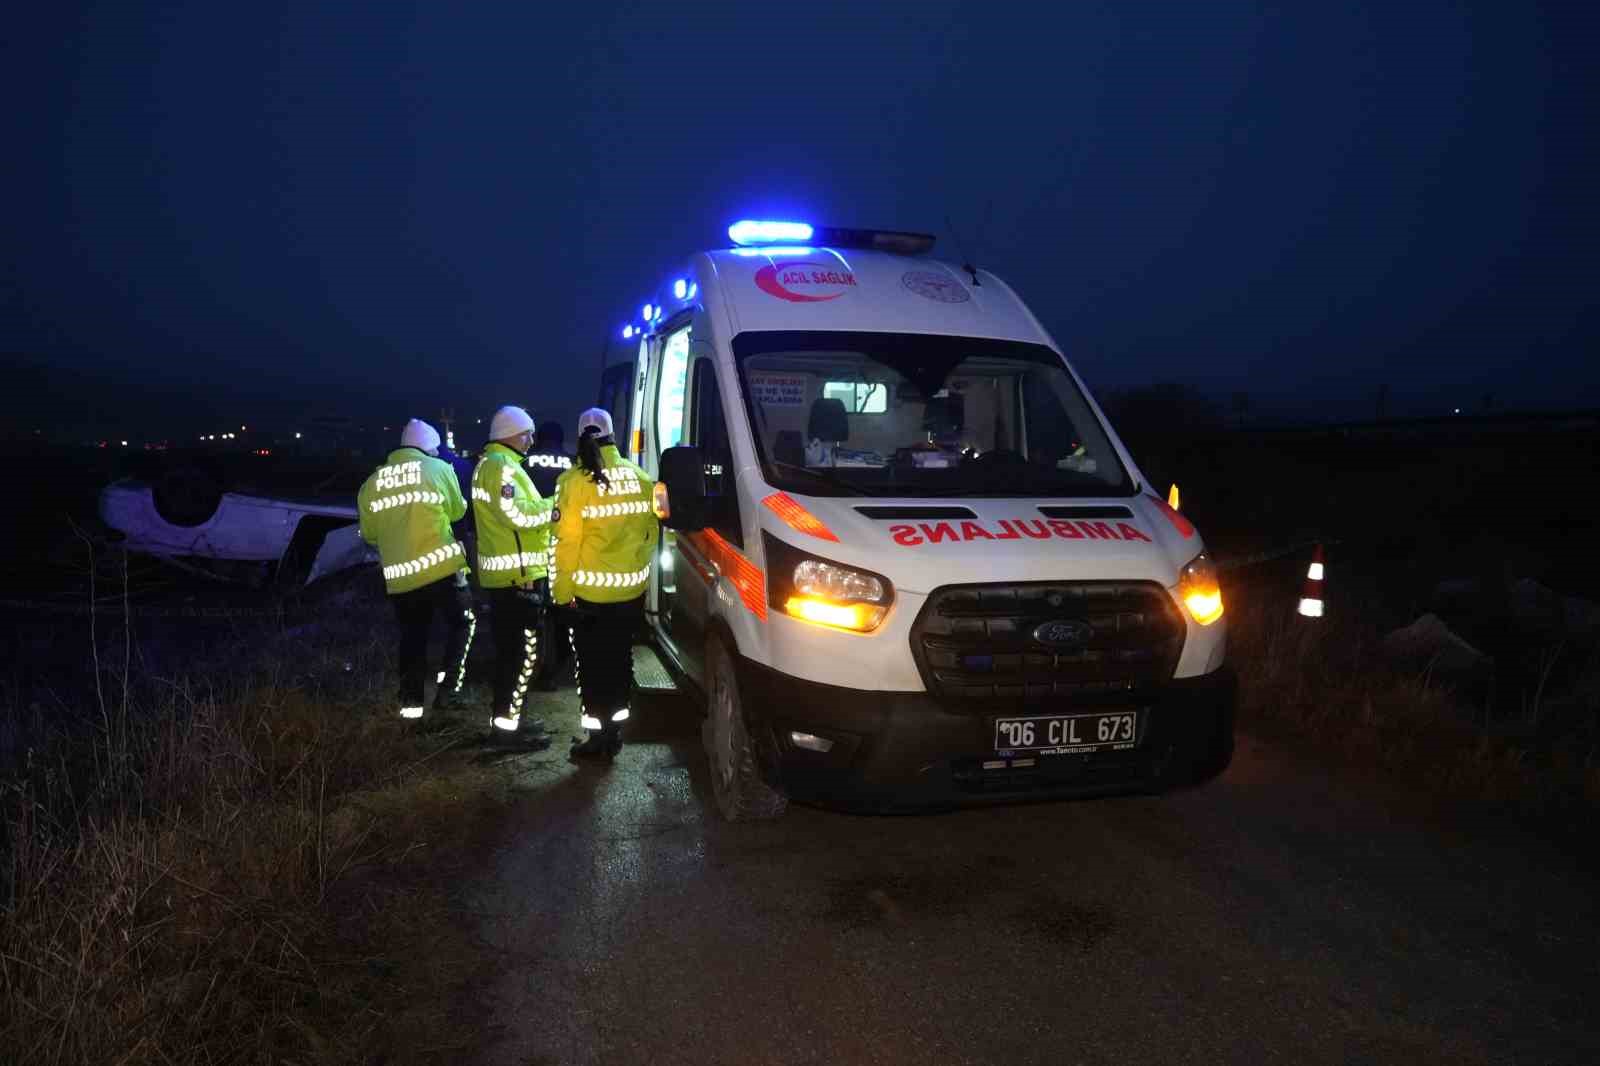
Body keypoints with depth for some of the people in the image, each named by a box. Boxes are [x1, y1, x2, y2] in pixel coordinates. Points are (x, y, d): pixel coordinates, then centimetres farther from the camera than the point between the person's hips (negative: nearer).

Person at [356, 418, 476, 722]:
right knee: (463, 622, 13)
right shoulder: (439, 468, -3)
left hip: (398, 574, 4)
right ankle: (449, 688, 2)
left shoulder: (371, 483, 7)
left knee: (412, 636, 15)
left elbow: (369, 534, 14)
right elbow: (457, 511, 8)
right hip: (441, 566, -3)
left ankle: (410, 702, 15)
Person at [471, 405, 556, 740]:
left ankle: (508, 714, 24)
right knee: (522, 650, -5)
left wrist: (545, 506, 6)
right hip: (517, 573, -11)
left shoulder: (494, 462, 20)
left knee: (512, 648, 16)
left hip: (508, 571, 11)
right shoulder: (500, 465, -14)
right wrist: (555, 506, -13)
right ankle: (506, 721, 1)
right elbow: (519, 514, -24)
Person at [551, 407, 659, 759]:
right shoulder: (640, 477, 1)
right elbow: (650, 532, 5)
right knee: (619, 661, 17)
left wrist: (562, 590, -8)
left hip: (590, 592, -5)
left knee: (594, 665, 8)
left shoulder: (576, 481, -14)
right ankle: (615, 730, 26)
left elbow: (567, 541, -16)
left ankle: (600, 734, 13)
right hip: (631, 590, 5)